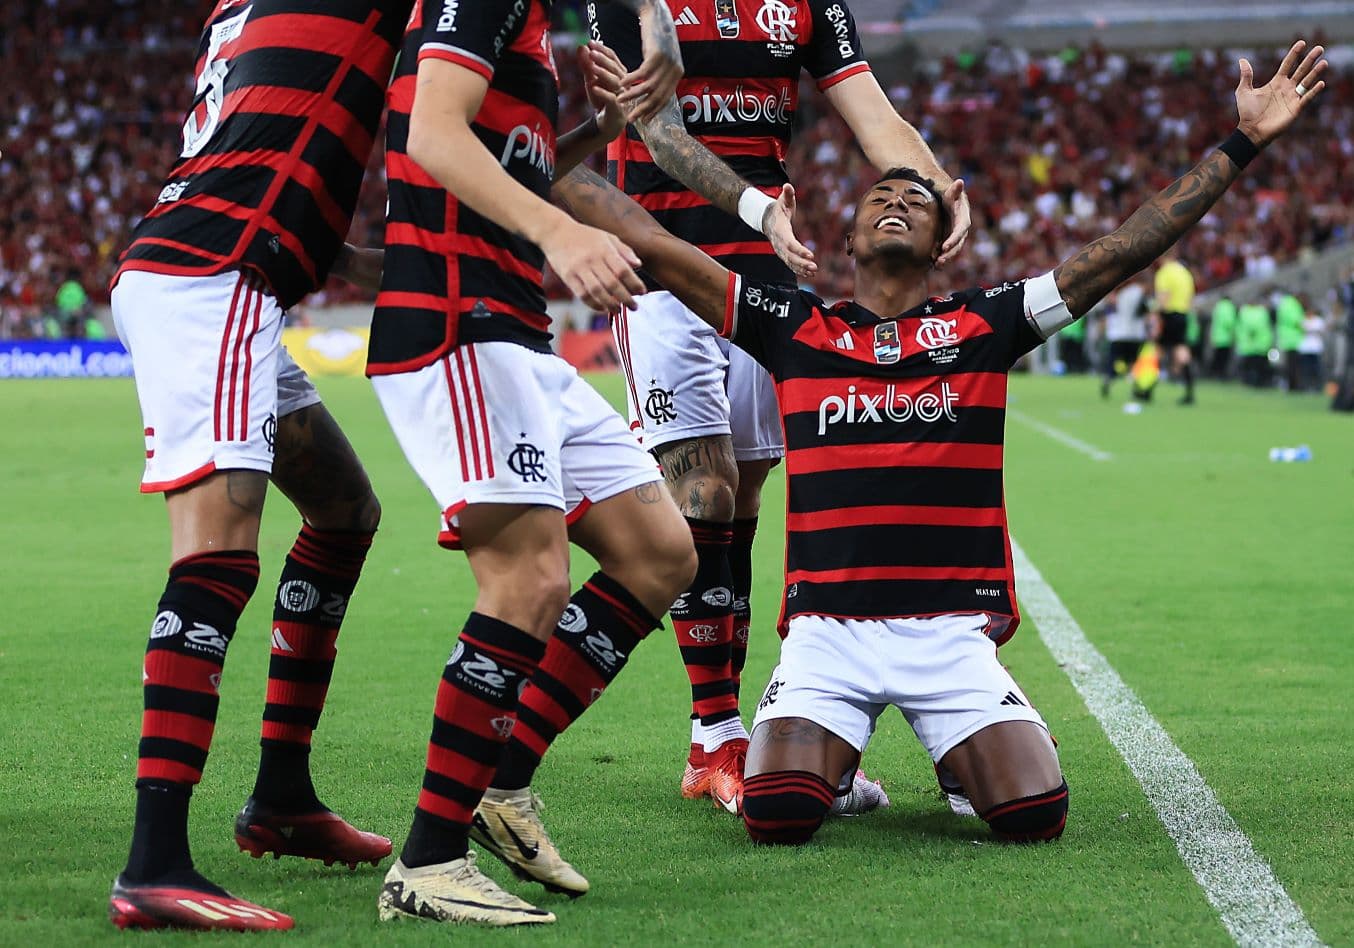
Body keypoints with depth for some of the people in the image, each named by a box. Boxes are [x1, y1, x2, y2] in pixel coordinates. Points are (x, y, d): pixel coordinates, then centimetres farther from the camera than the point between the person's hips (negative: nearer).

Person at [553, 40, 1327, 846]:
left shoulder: (982, 326, 9)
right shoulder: (795, 328, 8)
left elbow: (1129, 249, 7)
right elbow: (652, 246, 8)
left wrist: (1244, 145, 4)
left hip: (952, 630, 1)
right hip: (828, 629, 0)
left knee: (1035, 815, -17)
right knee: (777, 815, -22)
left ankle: (960, 757, 21)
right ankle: (840, 750, 16)